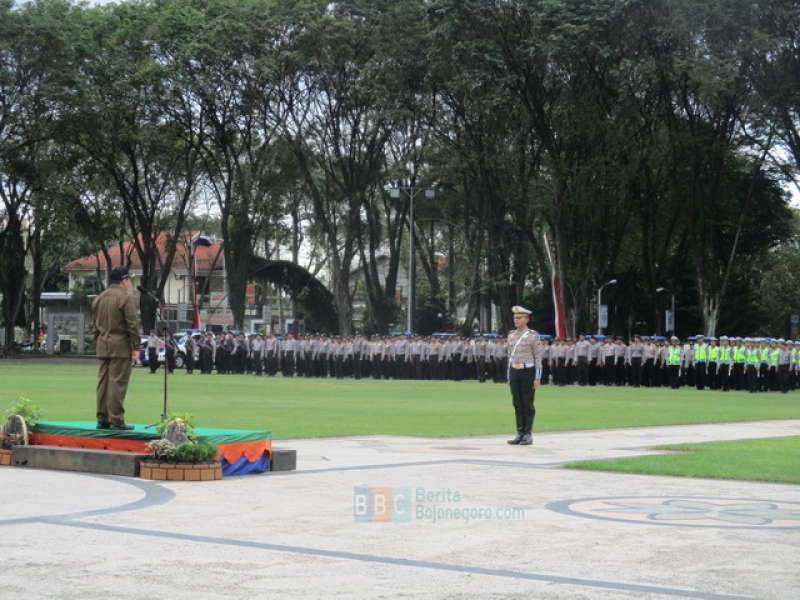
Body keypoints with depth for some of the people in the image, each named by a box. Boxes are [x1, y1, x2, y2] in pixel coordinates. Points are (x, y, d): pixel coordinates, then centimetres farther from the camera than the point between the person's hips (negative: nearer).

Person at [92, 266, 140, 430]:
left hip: (103, 345, 7)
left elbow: (95, 324, 17)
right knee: (118, 383, -7)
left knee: (103, 383, 8)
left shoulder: (98, 299, 14)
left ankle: (102, 420, 10)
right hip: (121, 346, -7)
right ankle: (116, 420, -8)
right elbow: (133, 324, -13)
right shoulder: (126, 298, -9)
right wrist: (135, 347, -9)